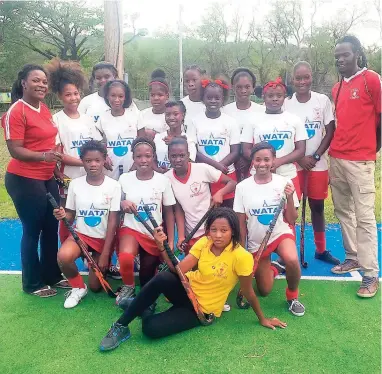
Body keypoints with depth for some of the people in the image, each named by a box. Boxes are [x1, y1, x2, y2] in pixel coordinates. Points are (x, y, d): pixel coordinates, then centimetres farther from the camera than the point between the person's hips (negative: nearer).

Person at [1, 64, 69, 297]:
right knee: (32, 230, 3)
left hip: (48, 178, 8)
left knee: (51, 227, 12)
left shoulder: (44, 109, 11)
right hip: (24, 180, -8)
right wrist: (43, 156, -34)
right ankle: (33, 283, 20)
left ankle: (52, 275, 29)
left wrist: (57, 165, 24)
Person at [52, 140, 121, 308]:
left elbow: (113, 221, -12)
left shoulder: (113, 186, -12)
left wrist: (105, 254, -15)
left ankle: (106, 265, 36)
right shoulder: (75, 184, -4)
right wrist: (63, 215, -22)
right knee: (63, 256, -33)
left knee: (95, 287, 1)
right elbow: (71, 215, 4)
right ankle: (78, 288, -3)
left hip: (104, 238, -1)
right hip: (81, 234, 2)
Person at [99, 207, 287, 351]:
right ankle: (120, 326, -15)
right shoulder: (204, 242, -9)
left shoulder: (241, 256, -23)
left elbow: (248, 292, -10)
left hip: (202, 309, -3)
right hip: (187, 289, 4)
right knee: (162, 278, -33)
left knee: (151, 328, -26)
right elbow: (179, 269, -13)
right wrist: (162, 247, -25)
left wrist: (262, 319, 0)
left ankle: (143, 307, 9)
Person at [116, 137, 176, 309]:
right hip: (131, 229, -1)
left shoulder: (163, 180, -4)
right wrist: (122, 204, -17)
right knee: (125, 257, -33)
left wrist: (170, 242, -2)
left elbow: (169, 213, 2)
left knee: (148, 275, 7)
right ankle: (128, 287, 0)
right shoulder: (125, 178, -3)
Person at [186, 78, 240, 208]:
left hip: (226, 175, 0)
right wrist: (215, 165, -17)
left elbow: (235, 152, 0)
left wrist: (219, 166, -17)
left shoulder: (230, 122, 0)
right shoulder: (195, 121, 0)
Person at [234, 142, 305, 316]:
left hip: (280, 233, -1)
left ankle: (292, 296, -3)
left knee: (292, 260, -35)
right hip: (256, 241, 1)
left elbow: (292, 220, -10)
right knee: (264, 291, 10)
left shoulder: (284, 183, -13)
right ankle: (270, 270, 46)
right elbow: (241, 223, -4)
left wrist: (289, 198, -25)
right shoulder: (242, 187, -13)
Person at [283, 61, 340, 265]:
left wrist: (315, 156, -9)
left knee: (317, 205, 10)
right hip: (293, 163, -1)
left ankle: (321, 249, 24)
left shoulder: (323, 100, 0)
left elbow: (330, 131, 0)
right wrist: (300, 158, -11)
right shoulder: (286, 104, -2)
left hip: (318, 163, 1)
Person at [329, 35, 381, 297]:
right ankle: (352, 258, 26)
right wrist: (335, 149, 11)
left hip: (360, 160, -7)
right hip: (336, 158, 7)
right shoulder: (337, 88, 15)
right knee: (343, 211, 12)